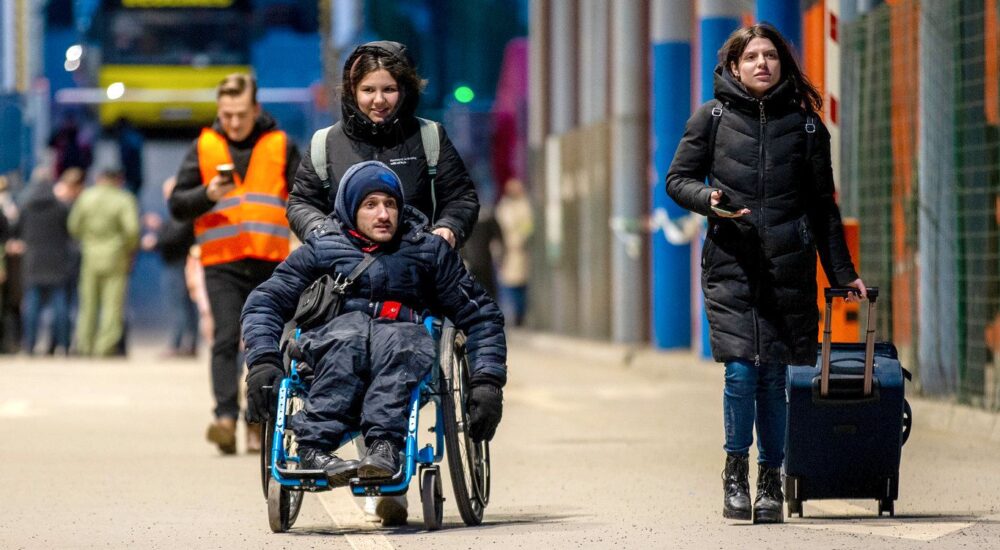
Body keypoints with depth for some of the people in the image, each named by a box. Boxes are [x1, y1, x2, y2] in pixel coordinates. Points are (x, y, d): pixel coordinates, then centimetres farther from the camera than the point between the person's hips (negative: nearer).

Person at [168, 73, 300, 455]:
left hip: (269, 262, 1)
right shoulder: (204, 147, 8)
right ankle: (225, 417, -23)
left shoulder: (280, 146, 8)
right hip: (221, 262, -1)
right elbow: (177, 205, 7)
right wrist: (207, 194, -12)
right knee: (225, 339, -14)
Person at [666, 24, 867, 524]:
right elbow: (678, 179, 11)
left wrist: (842, 272, 13)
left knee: (774, 378, 1)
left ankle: (770, 481, 13)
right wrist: (708, 198, -11)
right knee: (741, 371, -12)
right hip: (731, 263, -1)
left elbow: (822, 205, 15)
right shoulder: (712, 117, 6)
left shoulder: (805, 123, 10)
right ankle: (735, 472, 7)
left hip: (788, 267, 1)